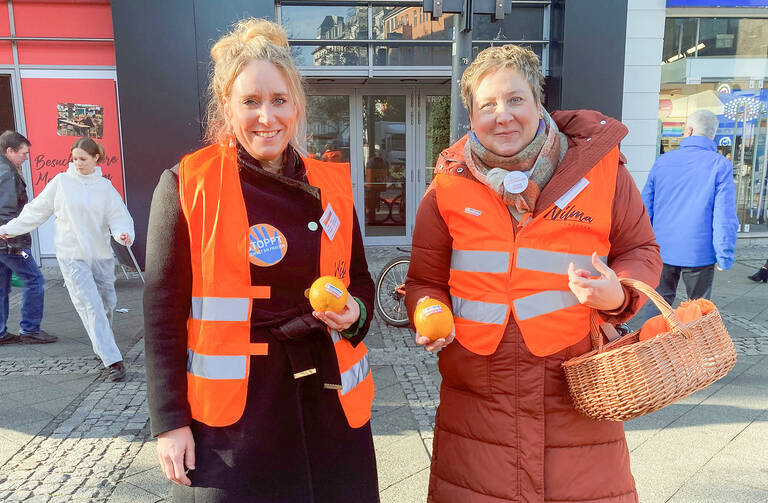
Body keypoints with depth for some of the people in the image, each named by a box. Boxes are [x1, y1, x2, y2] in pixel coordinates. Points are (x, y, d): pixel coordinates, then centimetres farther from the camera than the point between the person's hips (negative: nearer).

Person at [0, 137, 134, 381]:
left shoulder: (105, 187, 3)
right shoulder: (61, 182, 0)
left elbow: (118, 217, -1)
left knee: (106, 304, 11)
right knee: (91, 306, -11)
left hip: (101, 255, 2)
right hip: (72, 256, -2)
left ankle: (102, 349, 34)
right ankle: (113, 360, -13)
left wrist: (123, 233, -22)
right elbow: (37, 210, 9)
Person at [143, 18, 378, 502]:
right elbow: (164, 311, -5)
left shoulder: (332, 185, 3)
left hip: (328, 394, 4)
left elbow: (359, 280, 14)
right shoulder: (187, 185, -7)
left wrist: (355, 312, -8)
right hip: (231, 407, -3)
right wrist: (169, 421, -5)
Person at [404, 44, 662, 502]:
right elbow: (427, 280, 9)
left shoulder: (599, 167, -2)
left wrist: (618, 293, -12)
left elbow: (641, 251, 9)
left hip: (580, 391, 0)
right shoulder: (450, 186, -1)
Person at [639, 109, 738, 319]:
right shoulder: (720, 165, -8)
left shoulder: (662, 161, 2)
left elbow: (646, 208, 7)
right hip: (700, 254, -2)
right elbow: (725, 215, -12)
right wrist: (725, 256, -4)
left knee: (655, 303, 12)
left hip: (662, 251, 3)